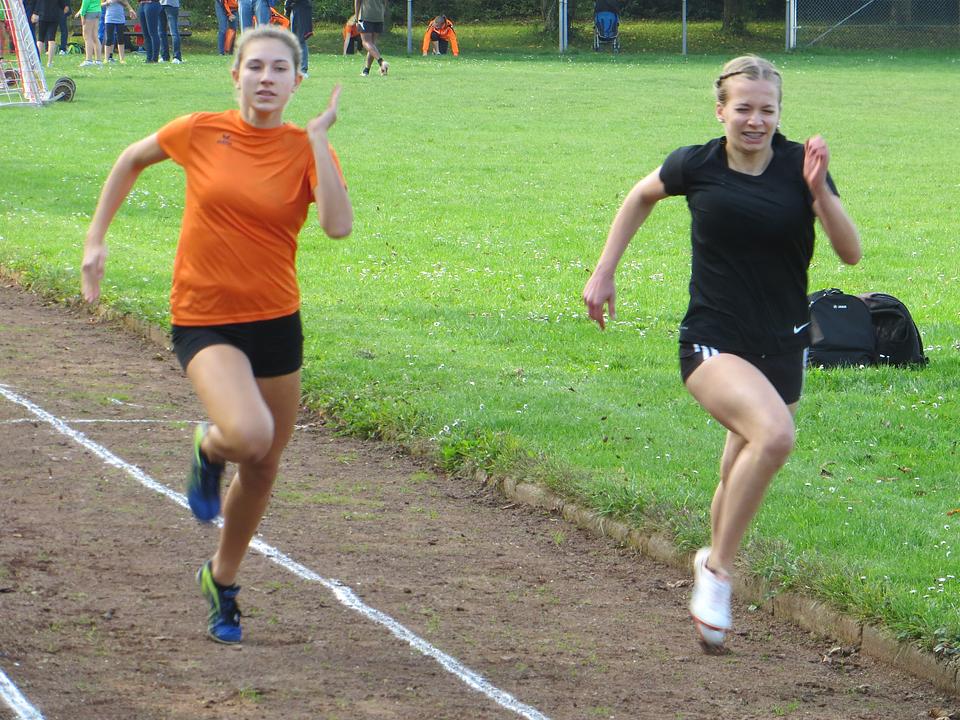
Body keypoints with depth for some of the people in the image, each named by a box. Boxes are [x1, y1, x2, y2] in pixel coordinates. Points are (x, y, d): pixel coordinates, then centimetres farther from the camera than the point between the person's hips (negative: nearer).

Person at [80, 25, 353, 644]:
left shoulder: (307, 150, -5)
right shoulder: (201, 133, -6)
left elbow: (339, 225, -23)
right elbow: (133, 159, 14)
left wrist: (318, 138, -20)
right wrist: (97, 237, 10)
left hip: (276, 323, 3)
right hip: (205, 320, -3)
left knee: (263, 469, 13)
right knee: (249, 435, -30)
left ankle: (222, 581, 39)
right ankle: (210, 450, 8)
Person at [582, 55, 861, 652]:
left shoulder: (799, 165, -3)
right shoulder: (696, 166, -4)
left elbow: (851, 253, -8)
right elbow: (642, 197, 18)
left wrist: (820, 191, -22)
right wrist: (604, 272, 16)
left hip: (783, 347, 3)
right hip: (713, 343, -3)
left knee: (741, 479, 12)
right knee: (774, 433, -30)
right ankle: (718, 568, -16)